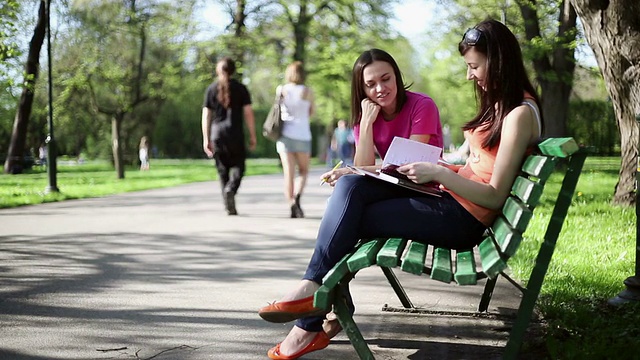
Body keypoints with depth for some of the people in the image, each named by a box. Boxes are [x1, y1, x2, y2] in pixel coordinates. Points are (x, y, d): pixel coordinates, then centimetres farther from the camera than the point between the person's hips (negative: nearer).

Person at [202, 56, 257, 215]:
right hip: (236, 134, -2)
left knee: (223, 169, 10)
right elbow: (248, 113, -3)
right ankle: (230, 190, -21)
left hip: (217, 133, 2)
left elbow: (206, 116, 3)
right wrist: (252, 136, 1)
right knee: (237, 166, 9)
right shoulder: (240, 88, 2)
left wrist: (206, 139, 5)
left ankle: (230, 207, 8)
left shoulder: (211, 89, 6)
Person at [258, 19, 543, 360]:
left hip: (464, 218, -9)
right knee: (349, 185, -11)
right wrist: (433, 169, 3)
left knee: (348, 218, -14)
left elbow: (495, 197, -17)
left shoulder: (520, 114, -13)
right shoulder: (497, 103, 18)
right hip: (450, 197, 9)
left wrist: (439, 173, -20)